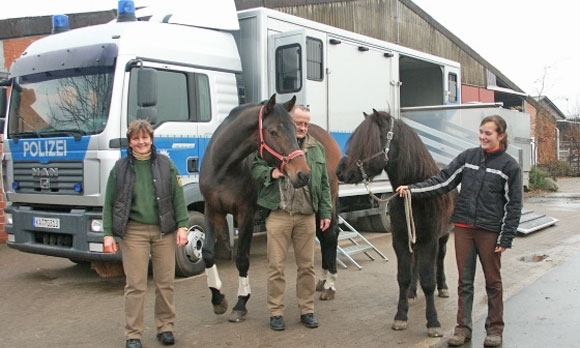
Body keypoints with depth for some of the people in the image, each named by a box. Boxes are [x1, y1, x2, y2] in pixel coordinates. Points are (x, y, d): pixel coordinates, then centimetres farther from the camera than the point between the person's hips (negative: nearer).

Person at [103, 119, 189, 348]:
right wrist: (108, 233, -2)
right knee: (135, 285, 1)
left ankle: (165, 327, 24)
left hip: (164, 231, 1)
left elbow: (178, 198, 4)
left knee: (165, 283, 8)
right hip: (134, 232, -1)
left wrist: (182, 226, -4)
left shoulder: (166, 165, 5)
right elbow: (109, 203, 4)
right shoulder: (121, 168, 3)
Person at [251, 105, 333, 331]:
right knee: (276, 266, 3)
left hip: (307, 216, 3)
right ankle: (276, 312, 15)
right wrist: (270, 173, -17)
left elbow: (324, 184, 13)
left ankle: (307, 310, 24)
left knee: (307, 265, 10)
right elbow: (255, 168, 4)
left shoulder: (317, 148, 12)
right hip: (278, 214, -3)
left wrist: (326, 212, 8)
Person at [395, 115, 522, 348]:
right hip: (463, 227, 3)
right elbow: (443, 181, 1)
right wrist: (413, 189, -9)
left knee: (493, 280, 10)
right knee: (465, 281, 10)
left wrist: (505, 239, -8)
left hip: (489, 231, -3)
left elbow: (513, 205, -4)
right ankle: (463, 328, 20)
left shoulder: (509, 166, -5)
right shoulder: (468, 157, 4)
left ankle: (495, 329, 23)